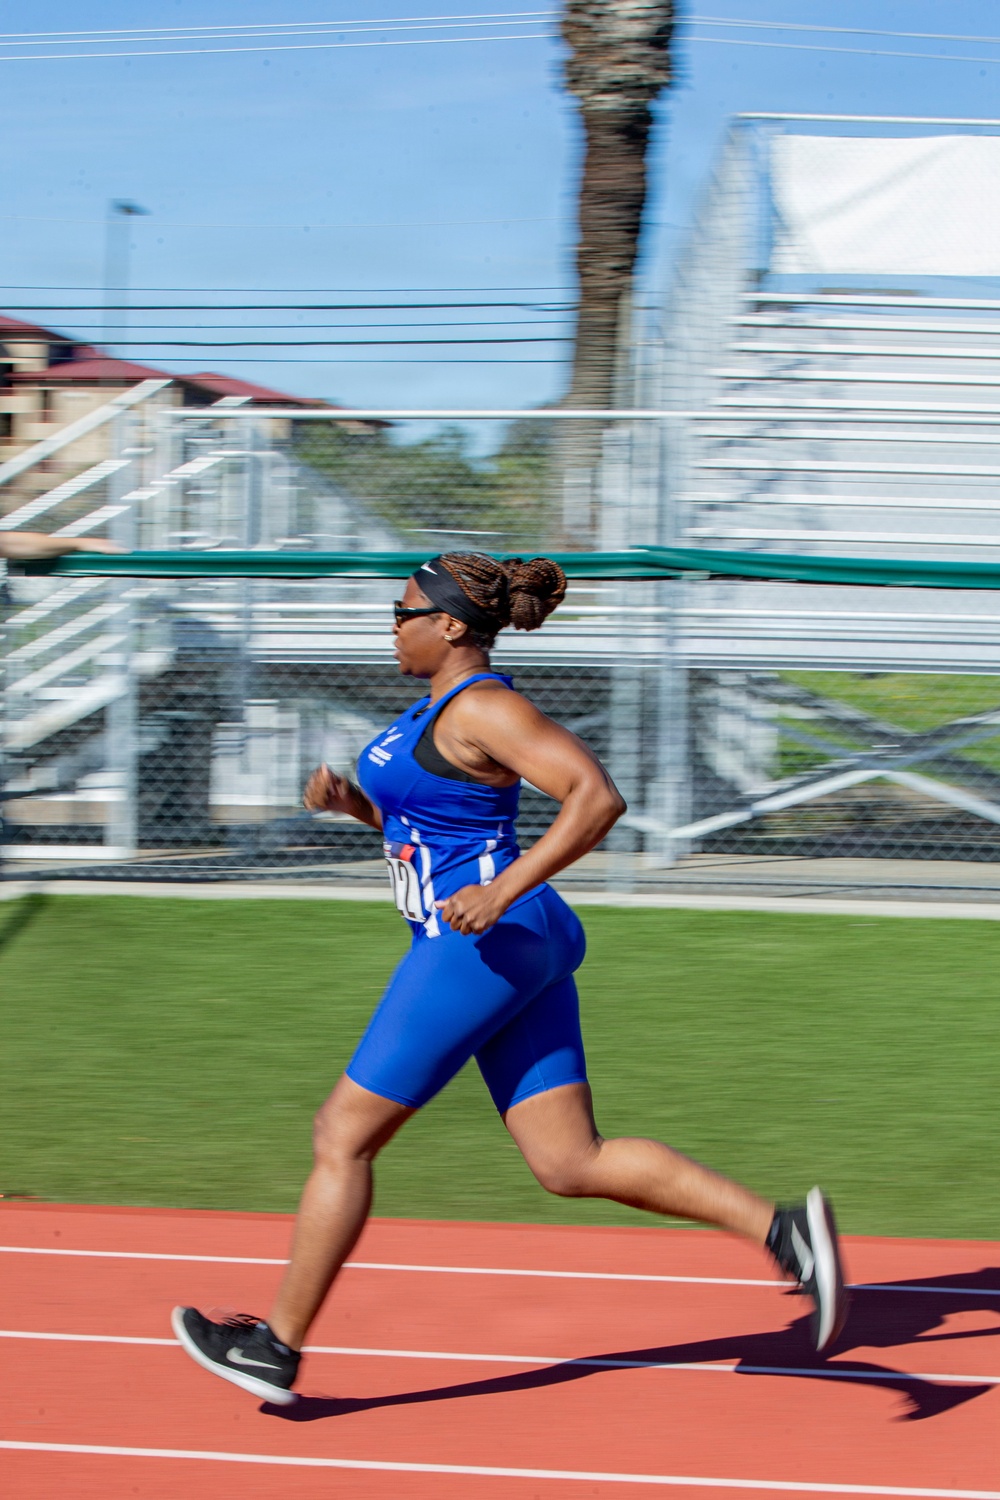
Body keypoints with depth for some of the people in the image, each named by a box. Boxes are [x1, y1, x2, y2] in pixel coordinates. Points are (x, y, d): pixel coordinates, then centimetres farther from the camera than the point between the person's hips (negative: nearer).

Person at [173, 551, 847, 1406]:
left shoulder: (483, 707, -14)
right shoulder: (443, 703, 16)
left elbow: (598, 796, -24)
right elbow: (421, 822, 28)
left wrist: (499, 892, -27)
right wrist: (351, 801, 9)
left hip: (486, 945, -10)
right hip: (498, 949, 10)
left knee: (343, 1137, 0)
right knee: (571, 1164, 4)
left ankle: (276, 1348, 10)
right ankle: (781, 1230, -4)